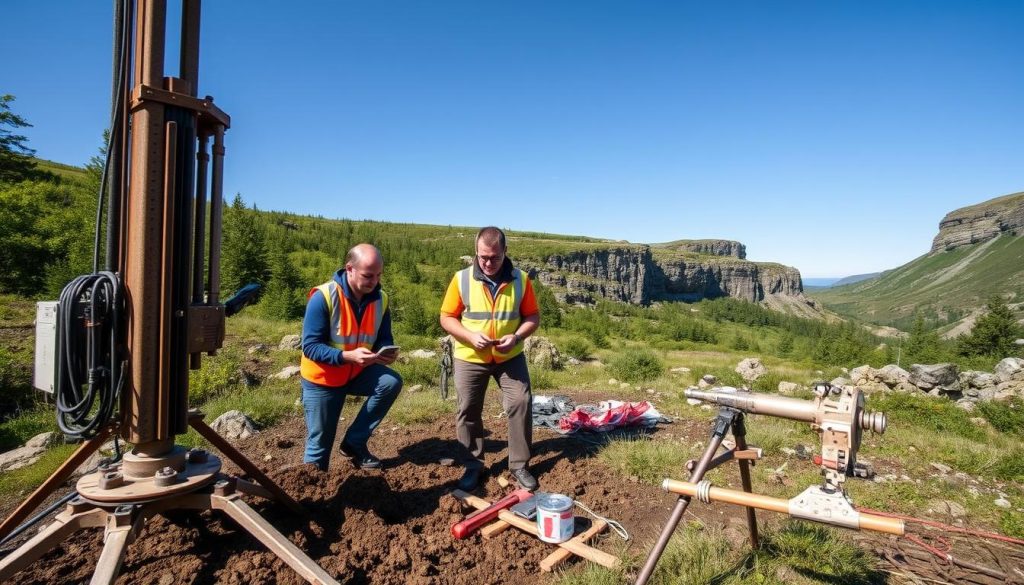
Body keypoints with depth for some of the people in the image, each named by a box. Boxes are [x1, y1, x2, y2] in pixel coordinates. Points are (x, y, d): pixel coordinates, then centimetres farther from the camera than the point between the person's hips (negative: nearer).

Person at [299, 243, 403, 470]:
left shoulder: (380, 299, -9)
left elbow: (384, 339, -2)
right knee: (319, 444, 4)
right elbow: (310, 347, -25)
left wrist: (388, 352, -26)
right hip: (321, 379, -3)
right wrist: (348, 356, -39)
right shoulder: (323, 297, -24)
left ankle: (354, 443, -5)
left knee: (392, 382, -23)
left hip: (357, 373, 4)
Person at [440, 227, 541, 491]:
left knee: (521, 404, -3)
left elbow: (533, 316, 0)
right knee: (468, 410, 7)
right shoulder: (461, 279, -9)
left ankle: (519, 465, 15)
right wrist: (471, 336, -21)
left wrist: (516, 337, -19)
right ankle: (473, 466, 26)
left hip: (510, 357, 1)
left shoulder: (520, 280, -6)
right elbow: (446, 318, -5)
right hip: (470, 358, 0)